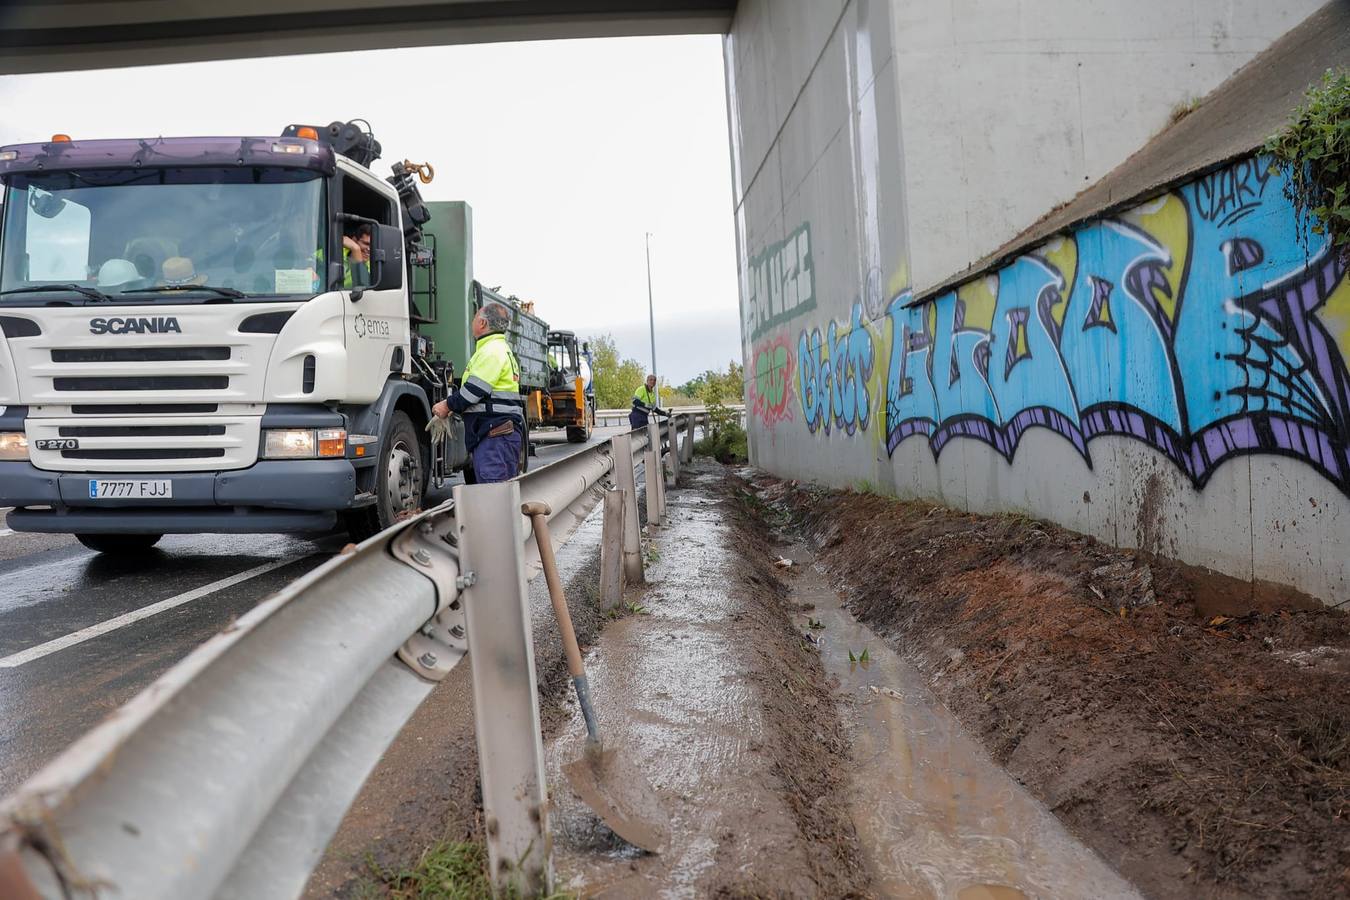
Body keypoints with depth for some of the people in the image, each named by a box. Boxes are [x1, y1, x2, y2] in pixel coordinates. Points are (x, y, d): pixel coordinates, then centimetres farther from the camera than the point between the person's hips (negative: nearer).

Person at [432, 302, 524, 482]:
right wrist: (451, 406, 16)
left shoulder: (491, 351, -12)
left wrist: (448, 405, -3)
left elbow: (474, 390, -17)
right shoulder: (502, 349, 24)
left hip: (495, 434, -11)